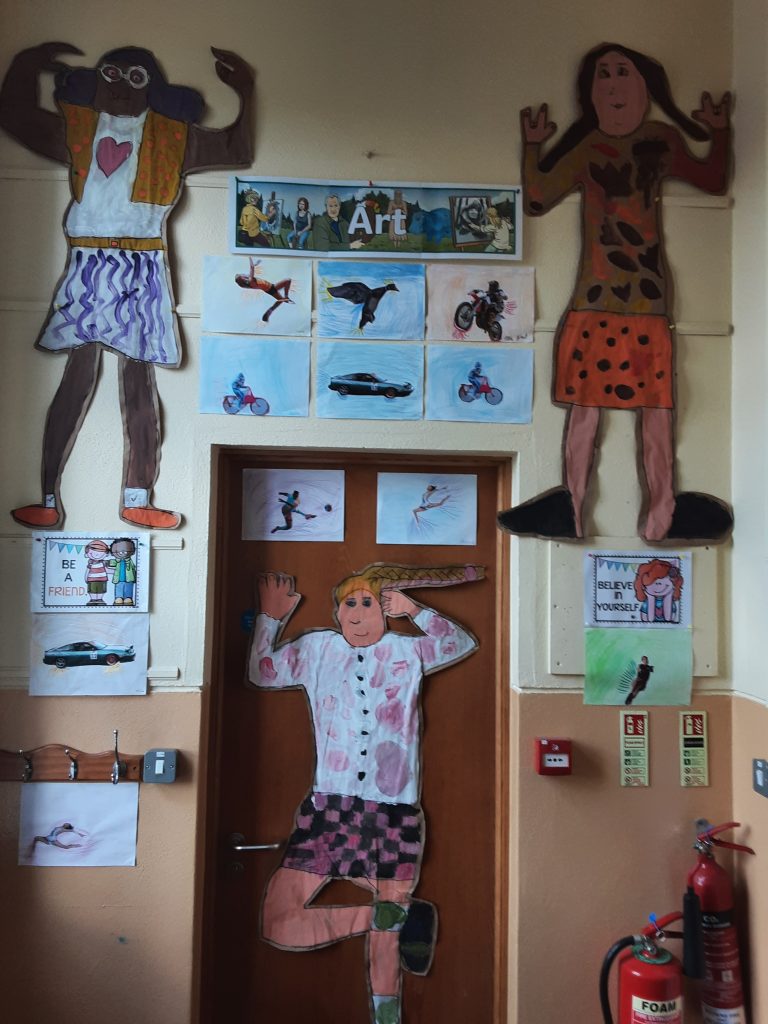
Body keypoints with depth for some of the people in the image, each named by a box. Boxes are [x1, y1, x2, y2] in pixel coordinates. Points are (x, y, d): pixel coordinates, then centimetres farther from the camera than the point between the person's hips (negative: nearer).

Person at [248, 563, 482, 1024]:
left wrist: (414, 610, 7)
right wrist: (272, 615, 18)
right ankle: (397, 916, 5)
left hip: (396, 813, -1)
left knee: (386, 941, 6)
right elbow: (261, 672, 20)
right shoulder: (315, 649, 11)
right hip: (330, 807, 1)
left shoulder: (408, 651, 10)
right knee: (279, 924, -7)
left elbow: (464, 643, 15)